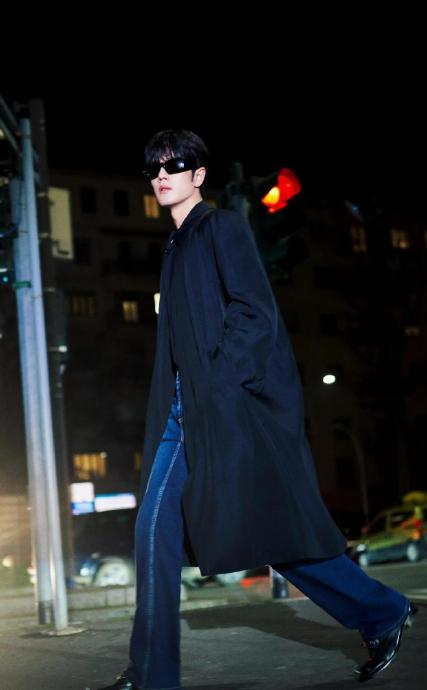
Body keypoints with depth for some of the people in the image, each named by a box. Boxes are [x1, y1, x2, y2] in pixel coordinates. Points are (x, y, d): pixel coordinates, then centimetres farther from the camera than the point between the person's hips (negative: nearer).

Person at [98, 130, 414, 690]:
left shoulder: (222, 228, -3)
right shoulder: (176, 247, 20)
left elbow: (255, 313, -13)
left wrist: (217, 385, -17)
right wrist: (179, 405, 12)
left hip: (233, 407, -8)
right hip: (186, 412, 8)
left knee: (272, 533, -2)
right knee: (156, 530, 0)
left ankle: (383, 614, 16)